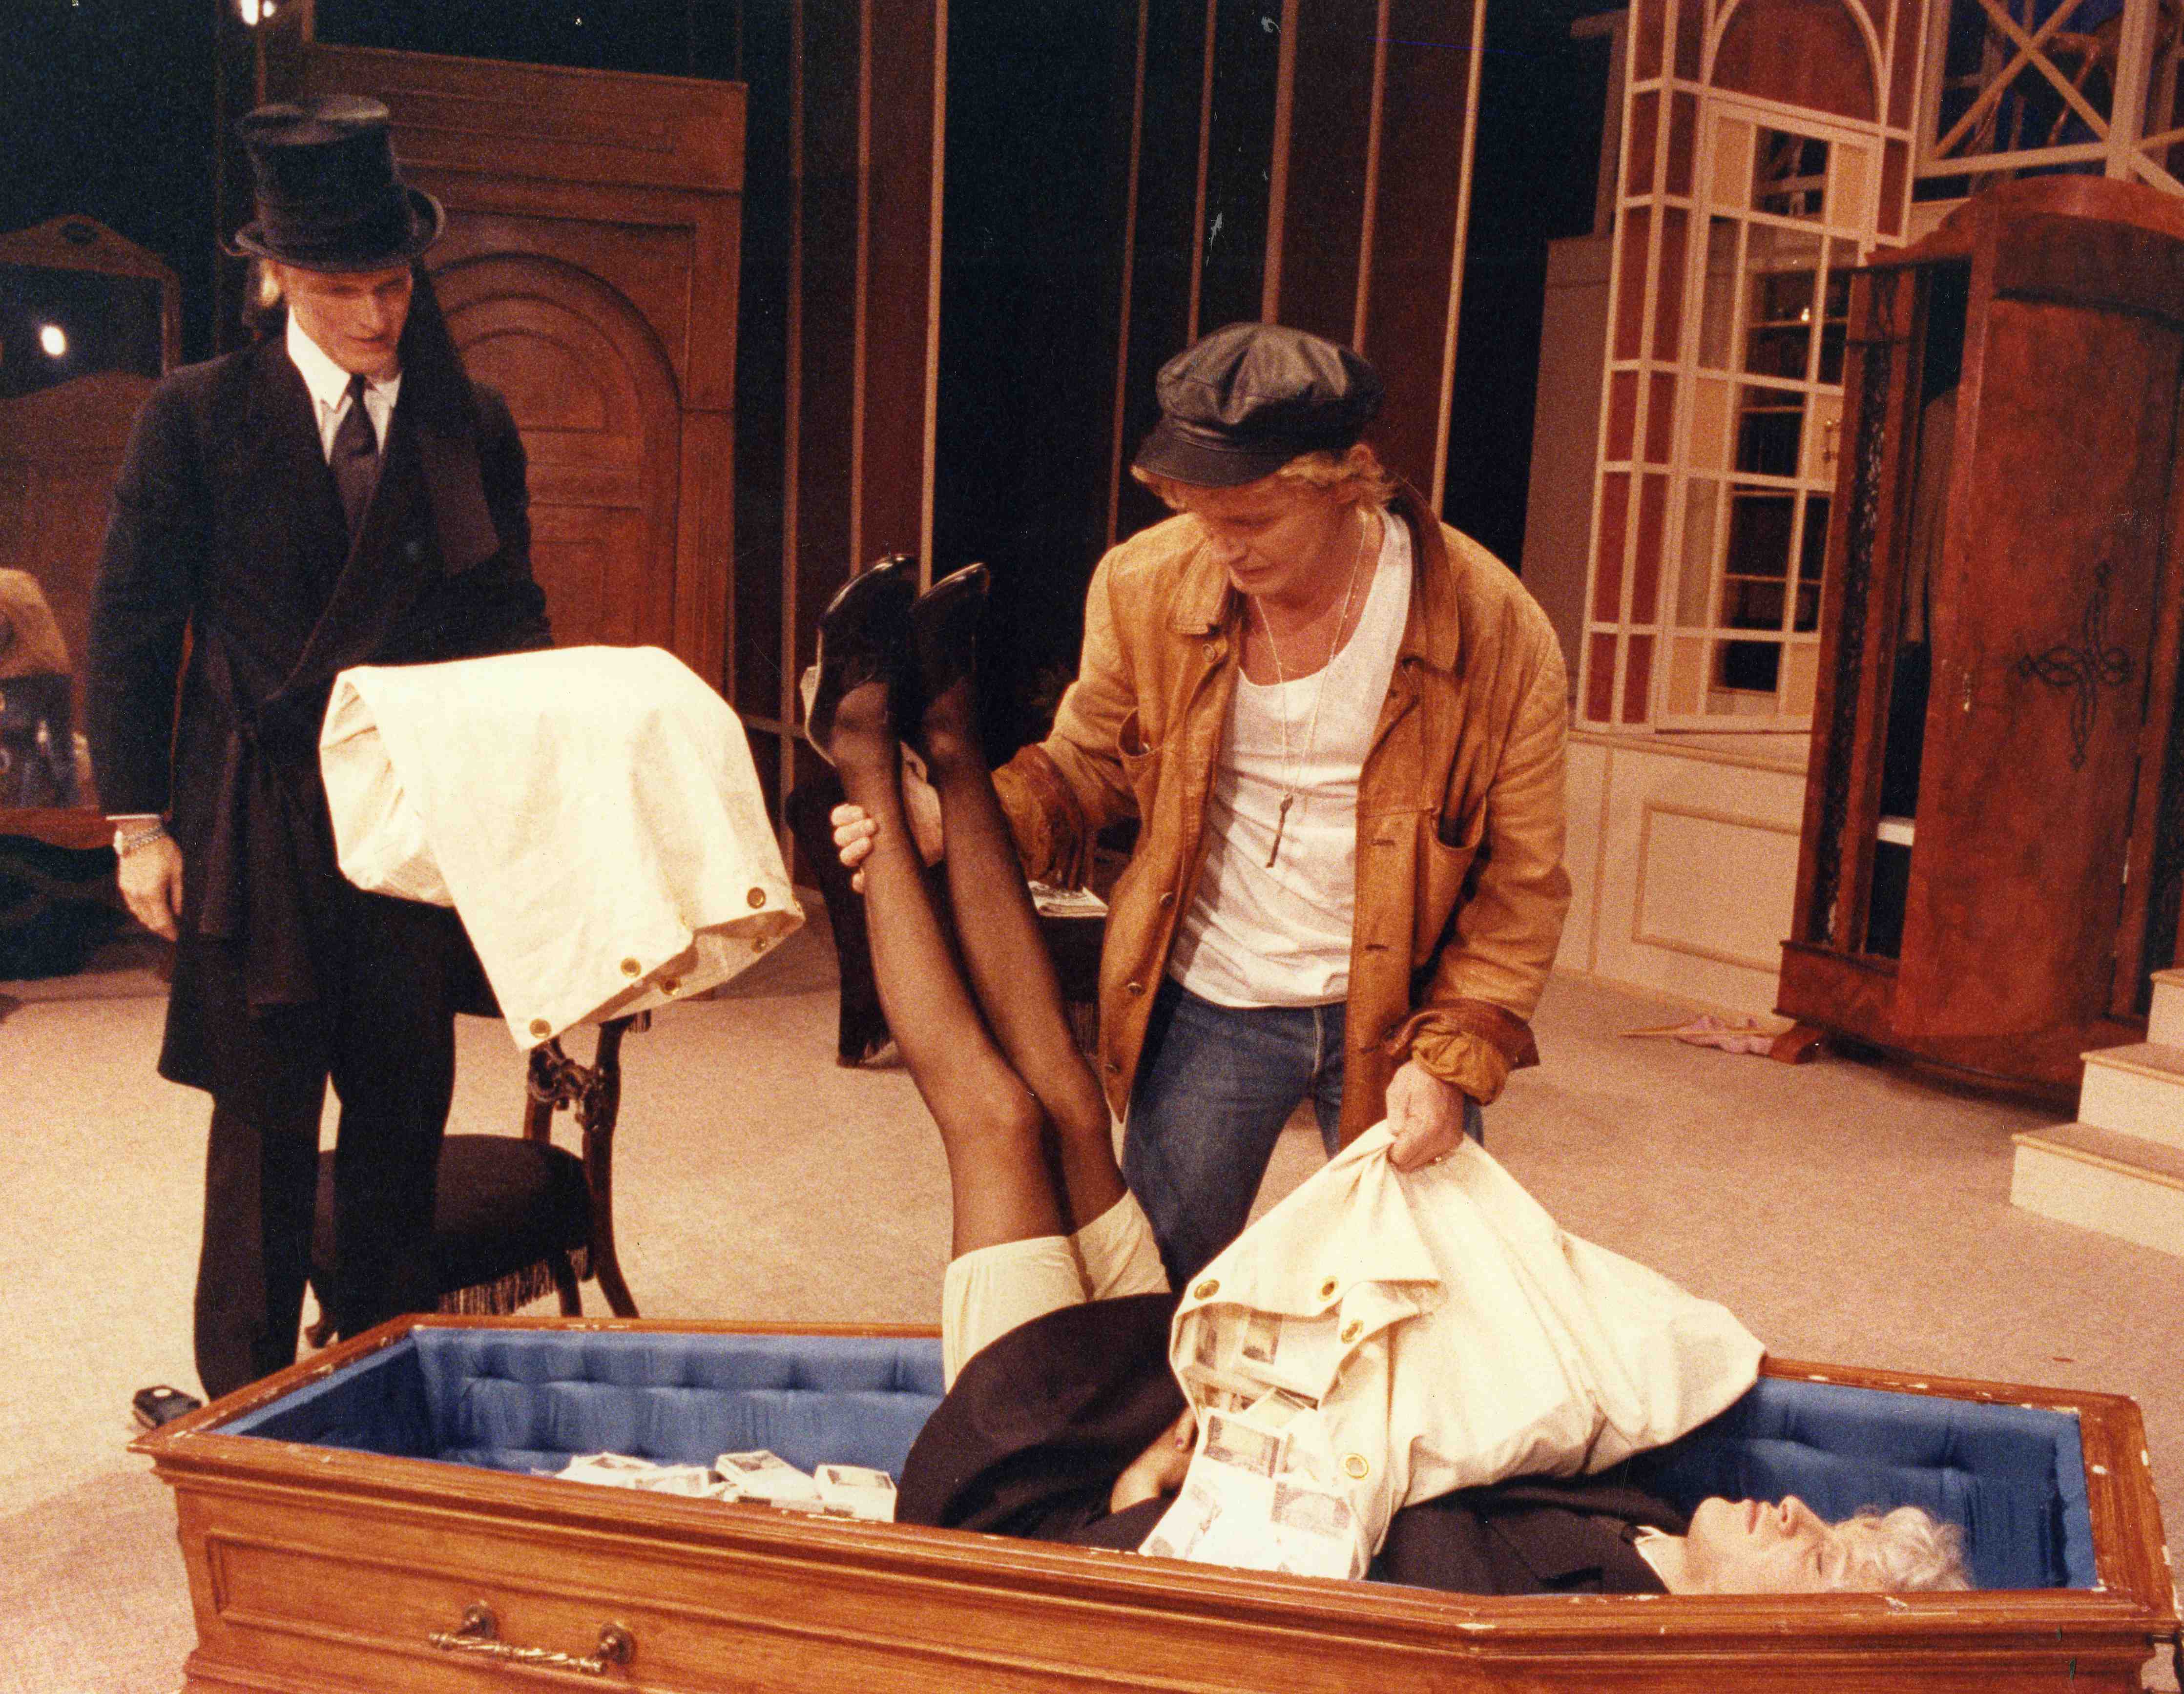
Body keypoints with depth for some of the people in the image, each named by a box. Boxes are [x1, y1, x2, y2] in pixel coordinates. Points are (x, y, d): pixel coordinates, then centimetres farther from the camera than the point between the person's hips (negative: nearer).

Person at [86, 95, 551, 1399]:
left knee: (405, 1117, 10)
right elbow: (132, 626, 3)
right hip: (259, 834, -2)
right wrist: (140, 824, -2)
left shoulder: (473, 426, 7)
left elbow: (508, 617, 9)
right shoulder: (198, 417, 2)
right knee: (264, 1129, 4)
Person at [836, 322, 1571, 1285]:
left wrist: (1451, 1059, -17)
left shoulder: (1496, 632, -16)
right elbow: (1089, 765, 4)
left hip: (1397, 1008, -1)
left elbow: (1522, 884, -8)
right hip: (1209, 1003, 1)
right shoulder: (1144, 586, -10)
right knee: (1157, 1291, 12)